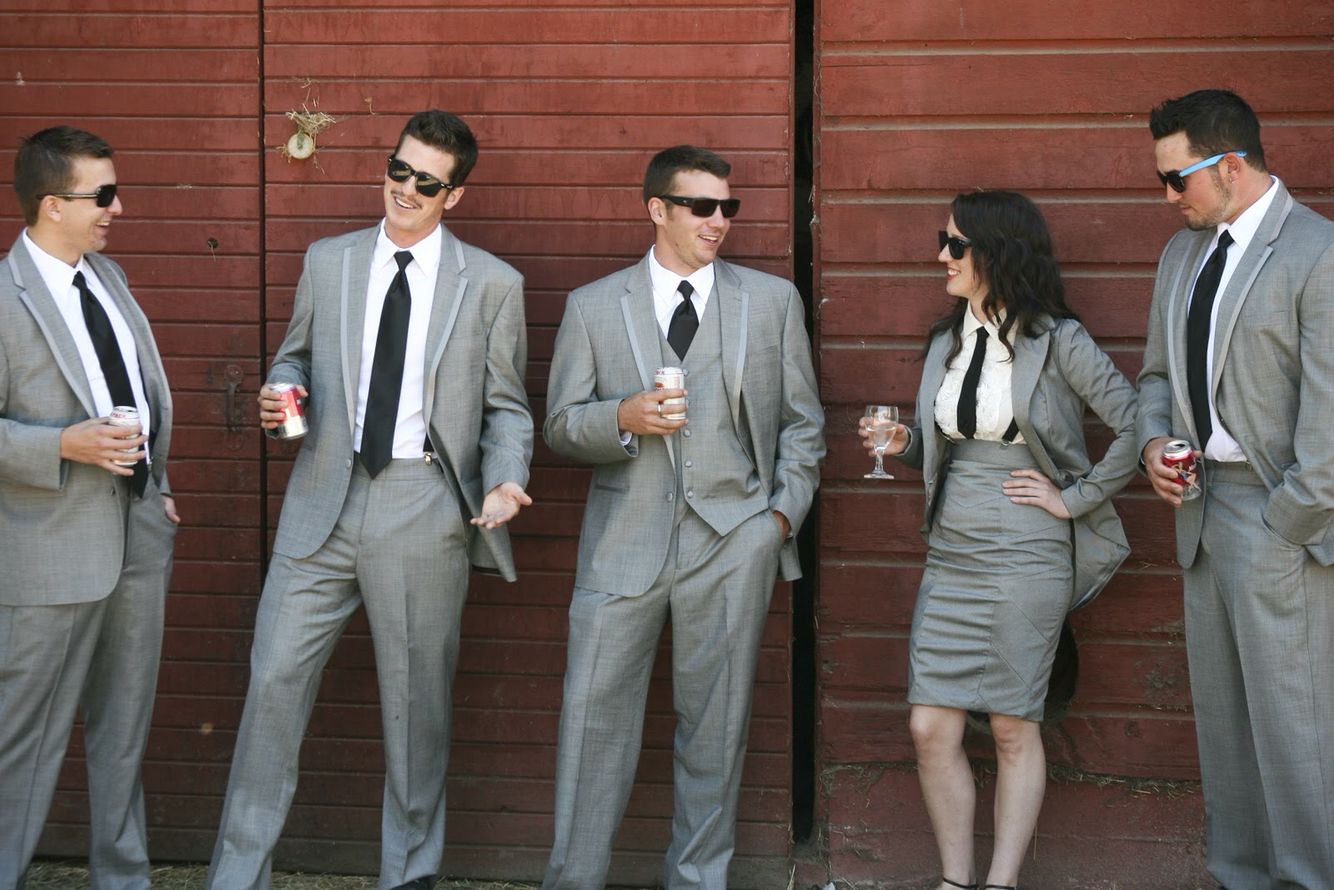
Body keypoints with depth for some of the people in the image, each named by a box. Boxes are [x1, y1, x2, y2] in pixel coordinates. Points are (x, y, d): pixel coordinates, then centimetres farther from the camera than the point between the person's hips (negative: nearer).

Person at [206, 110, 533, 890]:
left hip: (425, 505, -2)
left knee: (417, 700, 7)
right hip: (326, 499, 2)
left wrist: (505, 481, -13)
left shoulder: (492, 284, 3)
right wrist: (282, 393, -3)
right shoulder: (328, 263, 10)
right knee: (276, 680, 0)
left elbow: (507, 407, 4)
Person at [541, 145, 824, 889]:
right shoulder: (593, 307, 6)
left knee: (716, 722, 6)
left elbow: (803, 422, 12)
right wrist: (623, 417, -13)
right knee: (596, 711, -1)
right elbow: (561, 426, 6)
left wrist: (785, 511, 1)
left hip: (734, 541, 0)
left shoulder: (774, 300, 7)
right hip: (626, 539, 0)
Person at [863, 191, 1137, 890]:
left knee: (1014, 730, 3)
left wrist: (1074, 498, -9)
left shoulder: (1056, 341, -8)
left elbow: (1134, 424, -11)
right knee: (930, 728, 1)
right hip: (950, 556, 6)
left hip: (1025, 562, -6)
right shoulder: (946, 341, 10)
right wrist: (904, 445, 1)